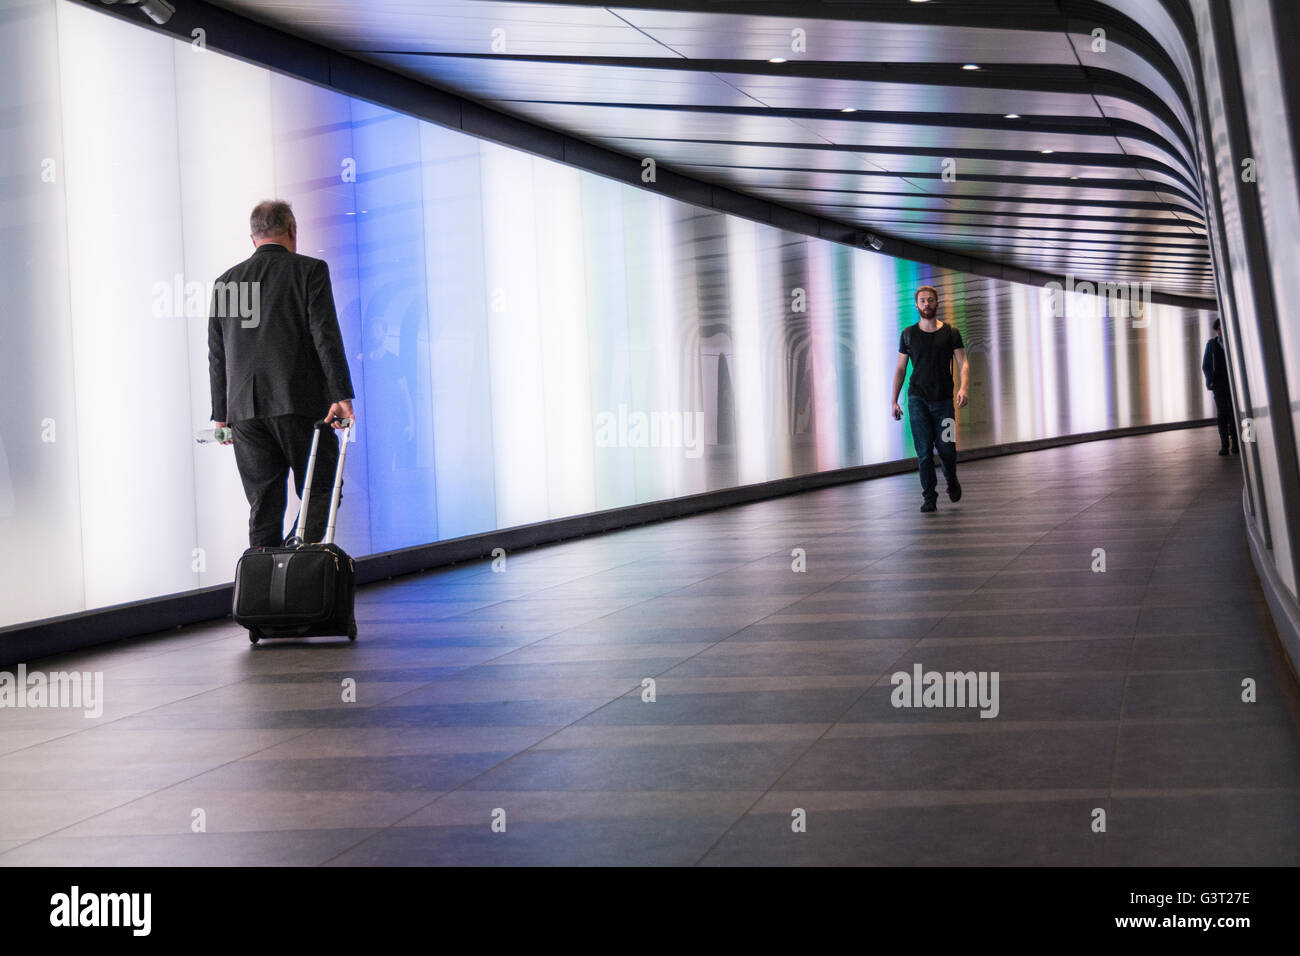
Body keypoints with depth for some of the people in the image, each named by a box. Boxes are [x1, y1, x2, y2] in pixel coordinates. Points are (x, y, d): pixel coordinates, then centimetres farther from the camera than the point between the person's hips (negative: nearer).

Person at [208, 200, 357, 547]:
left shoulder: (225, 282, 13)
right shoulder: (310, 270, 1)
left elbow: (217, 355, 14)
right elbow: (326, 336, -8)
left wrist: (221, 415, 19)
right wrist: (342, 395, -10)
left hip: (245, 410, 4)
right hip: (301, 403, -4)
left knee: (264, 508, 6)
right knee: (320, 493, 3)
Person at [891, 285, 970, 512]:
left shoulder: (950, 333, 5)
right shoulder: (908, 334, 8)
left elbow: (963, 363, 0)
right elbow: (900, 369, 11)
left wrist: (963, 387, -19)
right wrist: (894, 401, 3)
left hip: (943, 399, 0)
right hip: (918, 399, 0)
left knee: (946, 447, -1)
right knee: (924, 451, -6)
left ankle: (951, 480, 30)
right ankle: (928, 497, -1)